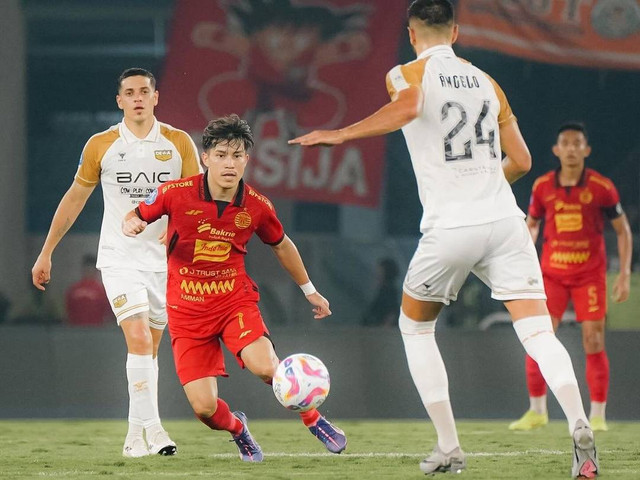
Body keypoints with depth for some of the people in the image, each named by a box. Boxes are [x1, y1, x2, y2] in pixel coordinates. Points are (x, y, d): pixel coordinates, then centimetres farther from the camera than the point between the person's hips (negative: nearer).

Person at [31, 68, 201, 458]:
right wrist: (46, 253, 12)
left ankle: (137, 433, 15)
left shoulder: (179, 143, 1)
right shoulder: (101, 146, 1)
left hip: (166, 259, 2)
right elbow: (75, 198, 10)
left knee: (150, 349, 6)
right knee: (139, 339, -18)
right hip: (120, 259, -2)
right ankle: (151, 428, -20)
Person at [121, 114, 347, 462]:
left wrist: (309, 290, 23)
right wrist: (131, 225, -21)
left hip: (235, 299, 0)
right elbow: (136, 217, 4)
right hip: (187, 309, 0)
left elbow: (281, 246, 14)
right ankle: (237, 428, 28)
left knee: (266, 368, -29)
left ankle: (314, 420, 0)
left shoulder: (256, 207, -7)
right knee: (204, 408, -11)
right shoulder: (176, 194, -13)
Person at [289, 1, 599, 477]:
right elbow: (521, 160, 19)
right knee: (538, 332, -5)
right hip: (504, 220, 3)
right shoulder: (485, 81, 17)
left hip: (449, 228, -3)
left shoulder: (409, 74, 2)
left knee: (415, 327, 19)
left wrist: (341, 134, -19)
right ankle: (579, 427, -31)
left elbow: (408, 106, -23)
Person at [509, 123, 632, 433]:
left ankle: (598, 415, 3)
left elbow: (623, 230, 1)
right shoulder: (543, 186, 0)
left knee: (593, 341, -6)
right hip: (552, 273, 2)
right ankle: (537, 411, 8)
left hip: (590, 274, -2)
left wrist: (624, 274, -5)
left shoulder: (601, 187, -7)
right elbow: (532, 224, 15)